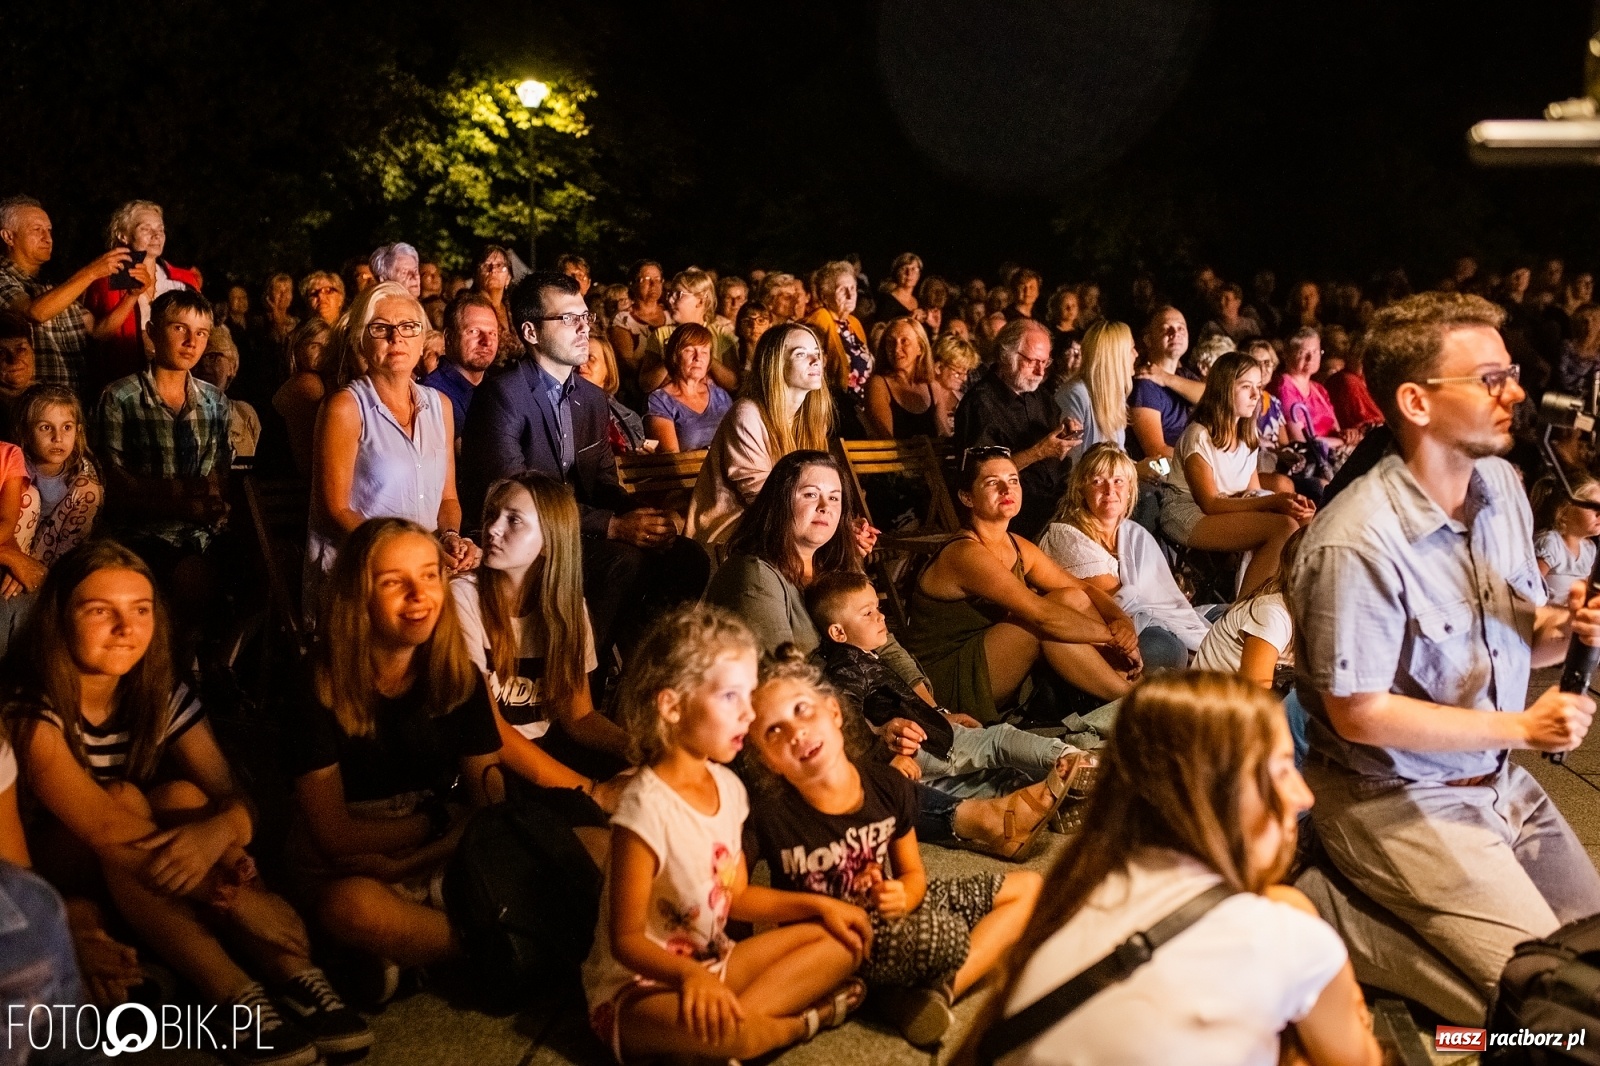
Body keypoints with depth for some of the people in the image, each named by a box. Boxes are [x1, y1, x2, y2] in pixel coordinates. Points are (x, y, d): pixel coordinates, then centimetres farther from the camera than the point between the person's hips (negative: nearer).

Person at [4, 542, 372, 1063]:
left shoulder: (163, 694, -9)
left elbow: (237, 803, -16)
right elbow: (101, 822, -36)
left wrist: (216, 831, -43)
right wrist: (245, 903, -40)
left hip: (135, 887, 4)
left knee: (183, 797, -27)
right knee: (126, 800, -32)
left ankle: (298, 978, -37)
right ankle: (239, 998, -40)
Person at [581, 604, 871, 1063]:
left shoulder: (728, 786, 1)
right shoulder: (647, 807, -24)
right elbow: (626, 939, -21)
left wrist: (817, 904, 2)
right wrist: (689, 974, -39)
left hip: (711, 965, 8)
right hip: (639, 988, -8)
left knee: (841, 940, 2)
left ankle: (728, 1016, -12)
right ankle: (805, 1020, -3)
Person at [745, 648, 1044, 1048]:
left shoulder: (888, 786, -7)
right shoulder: (772, 820, -20)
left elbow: (913, 873, 5)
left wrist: (902, 896, -17)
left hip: (893, 906, 8)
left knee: (1029, 887, 8)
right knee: (949, 936, -35)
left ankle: (941, 990, -6)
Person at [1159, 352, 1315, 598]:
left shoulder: (1247, 438, 13)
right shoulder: (1199, 436, -12)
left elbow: (1253, 493, 5)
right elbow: (1210, 504, -17)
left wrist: (1290, 502, -16)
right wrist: (1274, 502, -26)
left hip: (1230, 511, 8)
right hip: (1188, 517, -8)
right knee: (1284, 528, -26)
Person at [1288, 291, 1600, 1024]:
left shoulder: (1502, 485, 0)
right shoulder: (1359, 543, -26)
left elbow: (1524, 637, 11)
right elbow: (1359, 715, -22)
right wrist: (1520, 727, -17)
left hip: (1497, 778, 9)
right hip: (1397, 798, -8)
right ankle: (1321, 924, 3)